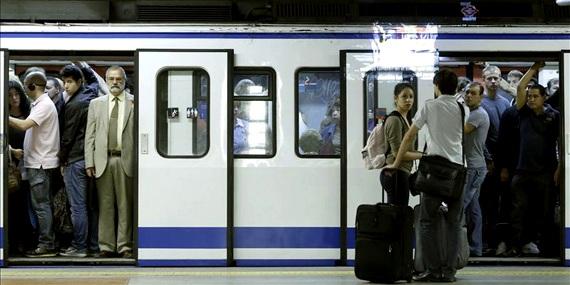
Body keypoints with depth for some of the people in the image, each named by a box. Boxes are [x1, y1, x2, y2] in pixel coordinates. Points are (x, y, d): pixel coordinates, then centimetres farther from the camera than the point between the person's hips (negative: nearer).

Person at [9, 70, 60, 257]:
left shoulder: (44, 105, -14)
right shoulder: (40, 104, 17)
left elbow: (24, 125, -26)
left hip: (40, 163, -10)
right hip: (38, 162, 10)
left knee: (41, 205, -8)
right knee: (42, 205, 12)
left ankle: (46, 246, -5)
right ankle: (46, 243, 16)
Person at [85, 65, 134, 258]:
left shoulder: (135, 103, 6)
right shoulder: (96, 103, 12)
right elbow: (90, 135, 9)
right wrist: (89, 162, 2)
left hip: (125, 160, -2)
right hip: (103, 161, 2)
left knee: (125, 205, 2)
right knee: (105, 205, 5)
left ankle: (125, 246, 9)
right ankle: (106, 246, 11)